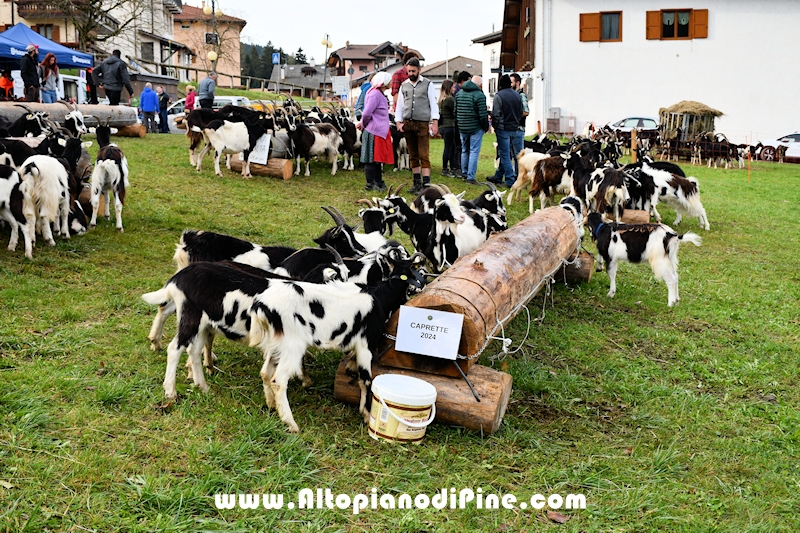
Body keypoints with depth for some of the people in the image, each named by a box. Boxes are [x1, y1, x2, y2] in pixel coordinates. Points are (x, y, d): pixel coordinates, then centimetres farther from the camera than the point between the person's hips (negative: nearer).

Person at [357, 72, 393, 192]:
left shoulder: (379, 94, 16)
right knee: (372, 159, -2)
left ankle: (378, 183, 24)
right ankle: (370, 185, 4)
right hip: (374, 131, -10)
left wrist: (363, 124, 9)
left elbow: (367, 114, 20)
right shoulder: (375, 94, -17)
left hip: (380, 130, 10)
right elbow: (366, 113, -21)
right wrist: (364, 124, -5)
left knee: (377, 159, 16)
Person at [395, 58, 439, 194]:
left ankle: (426, 184, -12)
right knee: (413, 156, 8)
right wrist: (398, 122, 4)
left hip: (423, 124, -4)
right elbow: (399, 105, 16)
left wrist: (435, 123, -9)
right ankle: (417, 183, 15)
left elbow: (433, 104, 0)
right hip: (407, 124, 4)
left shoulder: (427, 84, 3)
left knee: (424, 156, -9)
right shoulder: (404, 85, 13)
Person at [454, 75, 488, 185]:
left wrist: (457, 124, 19)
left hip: (462, 128, 6)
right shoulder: (479, 95, -13)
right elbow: (483, 115, -14)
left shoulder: (459, 93, 9)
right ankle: (471, 177, -5)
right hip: (476, 128, -6)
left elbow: (455, 111, 13)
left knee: (464, 151, 18)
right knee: (474, 152, -2)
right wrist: (486, 127, -1)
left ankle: (464, 173, 25)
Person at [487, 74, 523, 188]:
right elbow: (521, 112, 14)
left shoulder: (499, 95, -12)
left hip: (503, 129, -6)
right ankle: (498, 177, 25)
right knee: (505, 154, 14)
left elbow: (496, 114, -13)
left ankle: (510, 181, -3)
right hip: (515, 129, 6)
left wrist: (495, 126, 1)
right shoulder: (517, 95, 9)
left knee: (505, 155, -1)